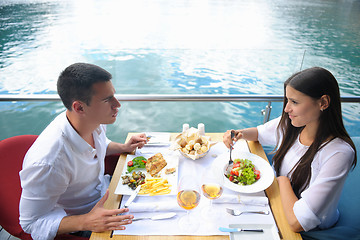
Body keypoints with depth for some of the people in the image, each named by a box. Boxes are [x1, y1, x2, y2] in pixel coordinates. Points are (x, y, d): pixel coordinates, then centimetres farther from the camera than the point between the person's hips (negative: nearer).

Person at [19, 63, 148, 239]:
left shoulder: (94, 120, -16)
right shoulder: (46, 163, -39)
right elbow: (32, 222, -26)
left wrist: (123, 148, -8)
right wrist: (86, 222, -38)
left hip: (103, 189, 7)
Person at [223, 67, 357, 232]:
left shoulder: (339, 153, -30)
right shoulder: (289, 124, -11)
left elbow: (297, 222, -33)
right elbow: (258, 132, 10)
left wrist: (283, 180, -17)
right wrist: (239, 134, -11)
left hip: (309, 230, -5)